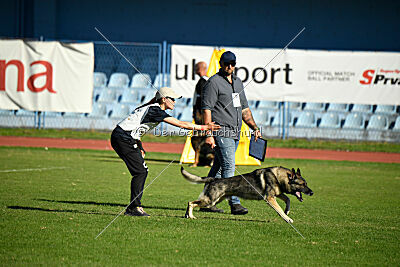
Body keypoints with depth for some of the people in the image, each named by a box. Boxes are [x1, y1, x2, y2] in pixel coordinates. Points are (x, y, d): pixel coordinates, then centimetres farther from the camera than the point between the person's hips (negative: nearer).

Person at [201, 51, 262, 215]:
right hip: (221, 132, -8)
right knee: (229, 167, -13)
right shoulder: (214, 82, -6)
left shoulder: (238, 82, 19)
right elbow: (206, 109, -11)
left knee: (218, 168, 10)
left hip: (235, 133, 8)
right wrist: (209, 135, -17)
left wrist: (254, 128, 14)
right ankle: (234, 203, -16)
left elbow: (244, 109, 25)